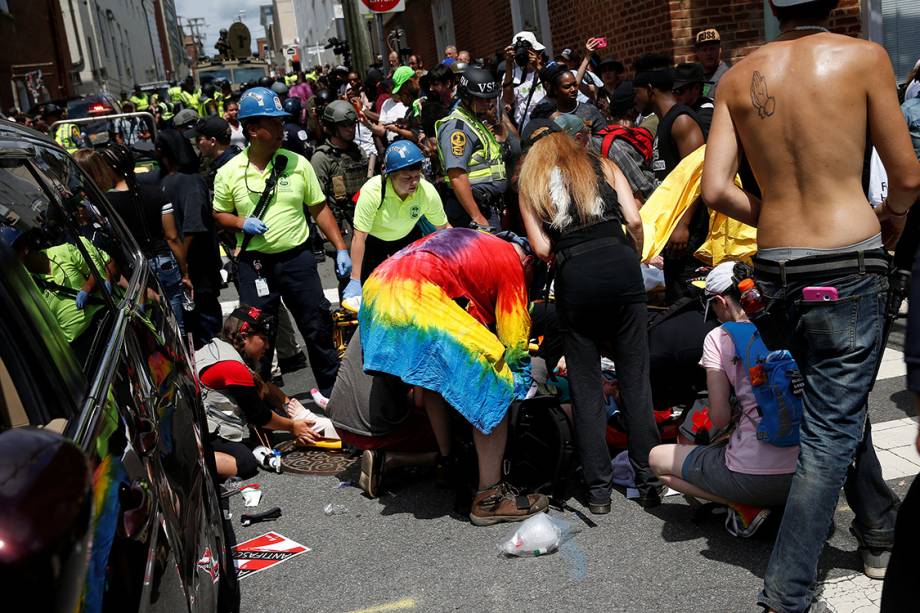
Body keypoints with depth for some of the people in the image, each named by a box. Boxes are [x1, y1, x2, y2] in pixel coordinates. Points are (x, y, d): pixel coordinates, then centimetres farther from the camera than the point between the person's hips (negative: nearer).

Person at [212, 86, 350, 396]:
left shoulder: (297, 163, -2)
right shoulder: (228, 173, -3)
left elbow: (319, 208, 3)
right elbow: (219, 214, 9)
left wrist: (341, 249, -2)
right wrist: (241, 222, -13)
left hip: (297, 257, 1)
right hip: (254, 263, -1)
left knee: (318, 326, 8)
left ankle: (331, 388, 27)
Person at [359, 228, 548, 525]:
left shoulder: (462, 237, 33)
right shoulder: (511, 260, 11)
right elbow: (514, 341, 9)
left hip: (375, 290, 9)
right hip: (418, 300, -9)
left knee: (432, 373, 30)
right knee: (493, 387, -3)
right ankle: (489, 497, 1)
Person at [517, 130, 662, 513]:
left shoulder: (530, 187, 19)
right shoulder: (603, 167, 21)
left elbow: (541, 249, 5)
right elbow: (634, 220, 6)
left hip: (574, 278, -1)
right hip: (620, 265, 1)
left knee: (586, 386, 7)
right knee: (635, 379, 6)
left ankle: (599, 489, 9)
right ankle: (648, 481, 8)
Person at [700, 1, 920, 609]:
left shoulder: (738, 78, 4)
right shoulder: (864, 57, -5)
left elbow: (716, 188, -1)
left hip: (775, 268, 5)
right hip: (849, 265, -4)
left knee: (842, 405, 24)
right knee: (831, 430, 2)